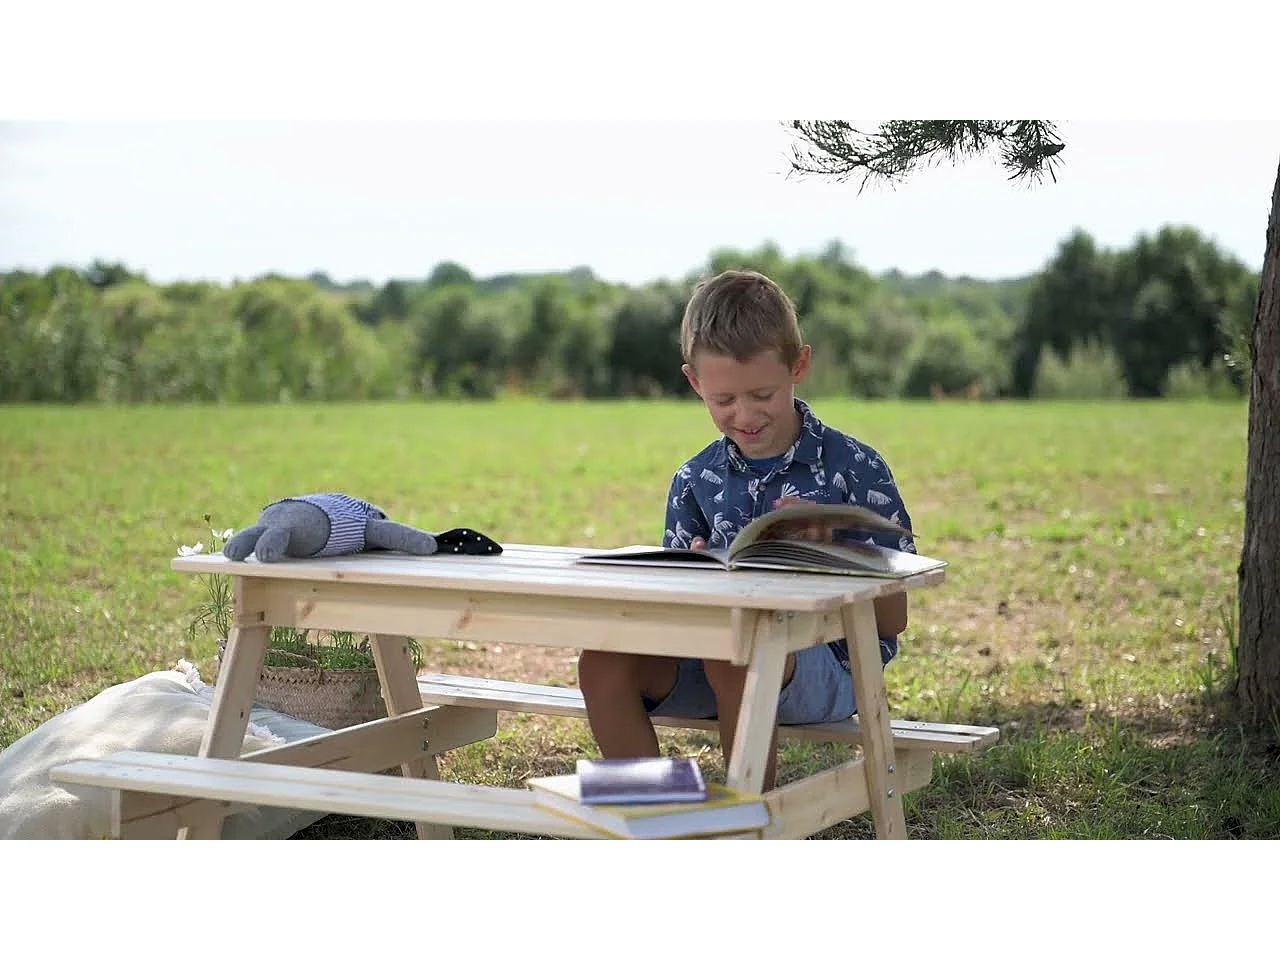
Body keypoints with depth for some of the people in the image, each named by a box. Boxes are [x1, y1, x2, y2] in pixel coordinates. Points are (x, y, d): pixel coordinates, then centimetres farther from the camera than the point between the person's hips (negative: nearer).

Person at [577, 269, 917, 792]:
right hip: (715, 653, 5)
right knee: (603, 658, -21)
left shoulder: (855, 469, -3)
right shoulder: (695, 481, 10)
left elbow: (892, 619, -2)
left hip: (825, 665, -4)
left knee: (734, 656, -37)